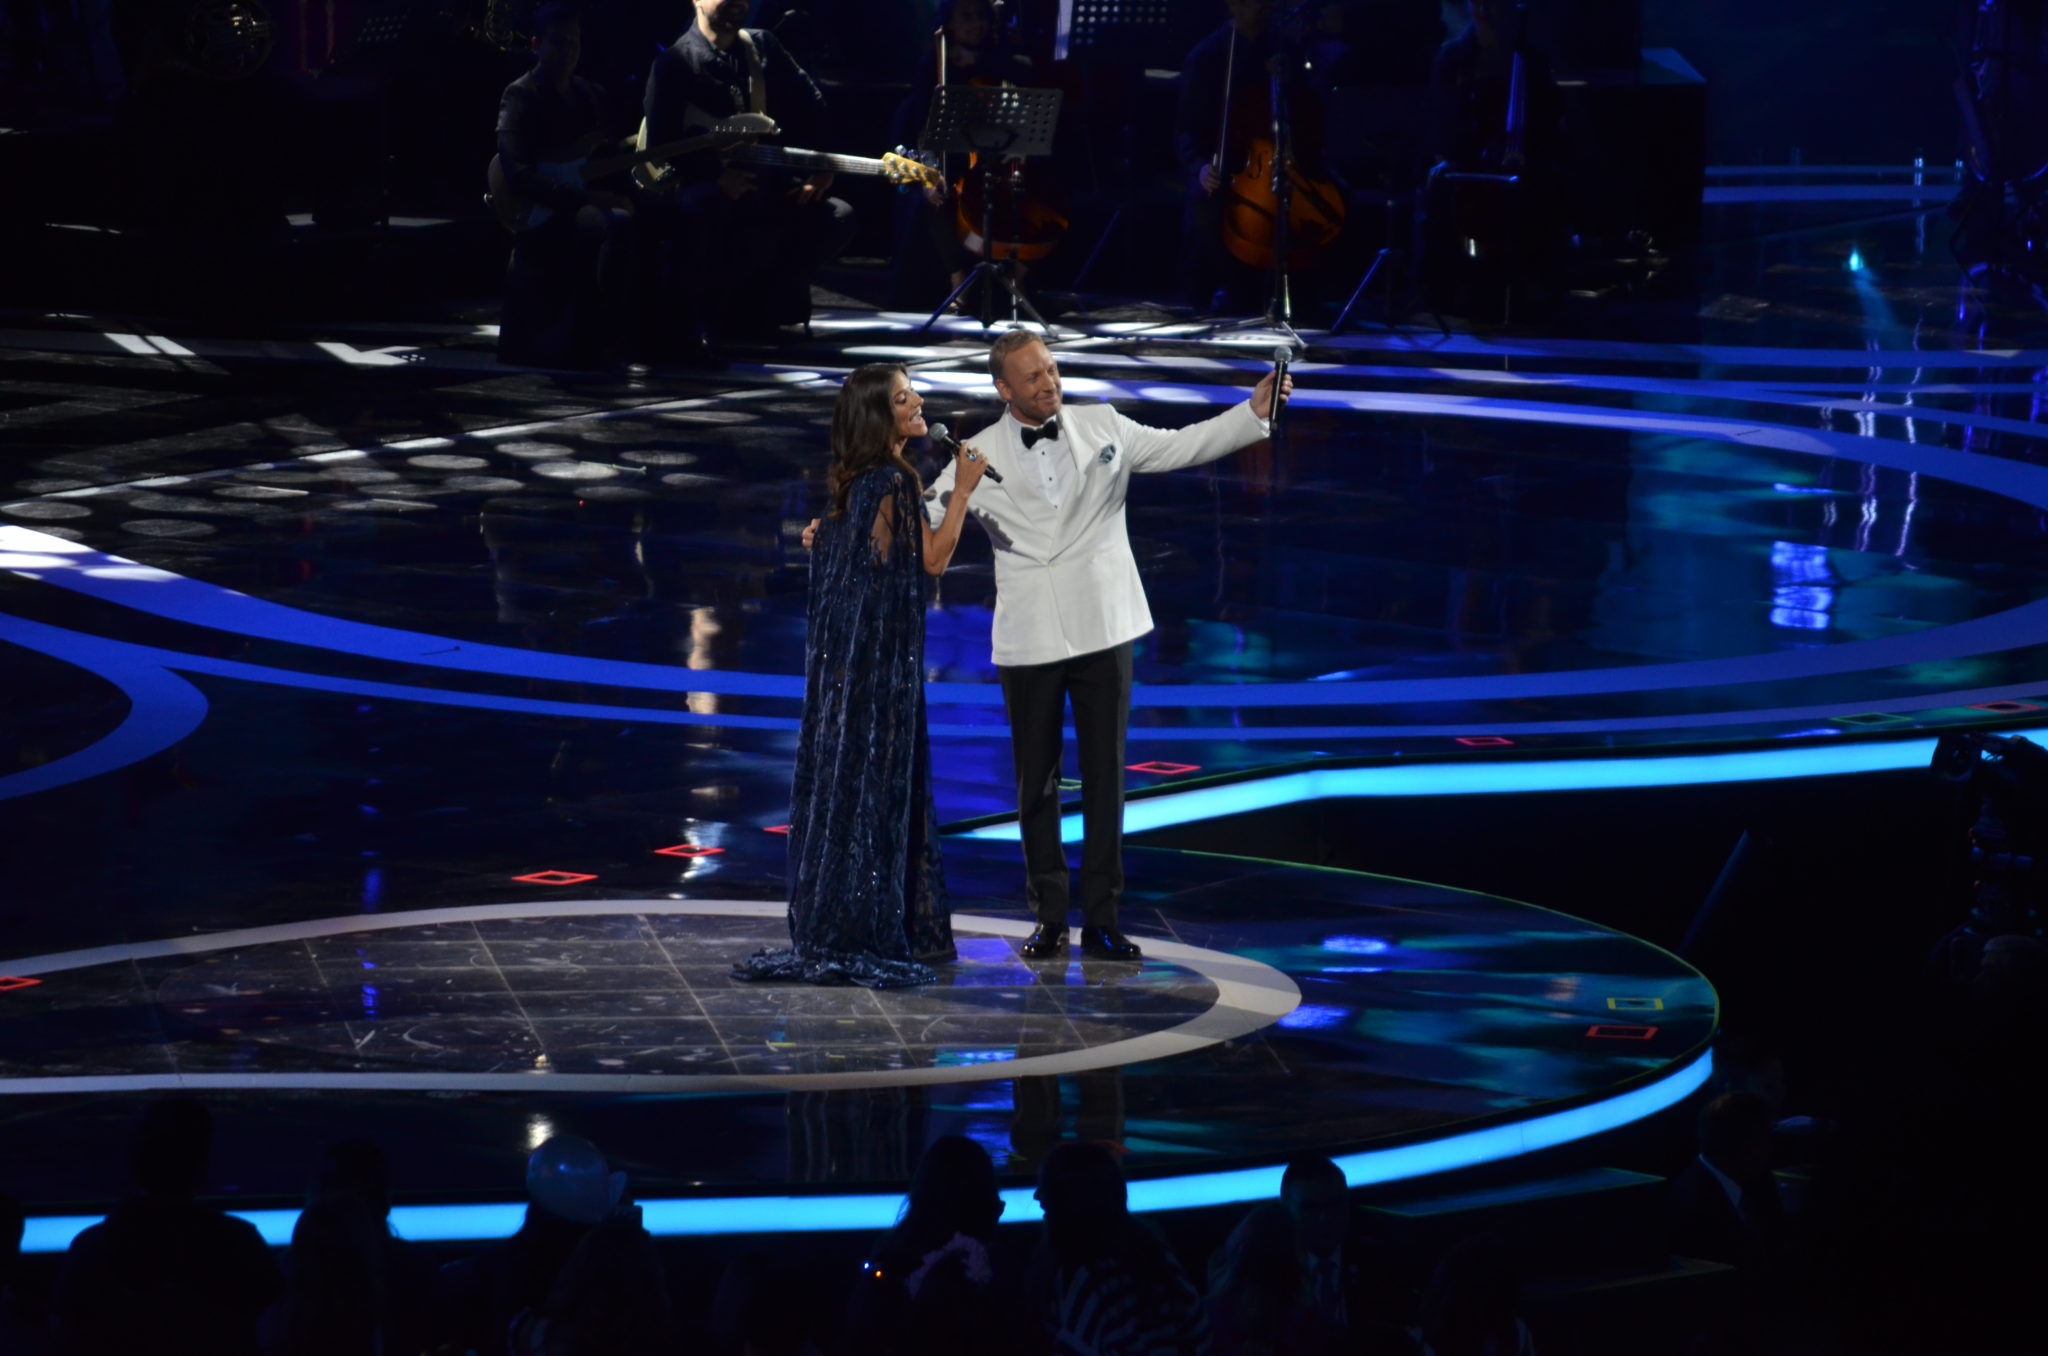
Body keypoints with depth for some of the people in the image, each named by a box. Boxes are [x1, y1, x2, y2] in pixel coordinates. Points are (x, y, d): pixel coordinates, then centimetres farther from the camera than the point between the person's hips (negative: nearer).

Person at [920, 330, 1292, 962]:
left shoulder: (1102, 427, 6)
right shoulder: (980, 455, 1)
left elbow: (1179, 447, 10)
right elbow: (924, 513, 1)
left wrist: (1254, 413, 2)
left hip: (1102, 626, 1)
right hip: (1029, 639, -1)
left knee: (1105, 775, 2)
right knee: (1036, 781, 4)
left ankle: (1101, 919, 8)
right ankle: (1049, 917, 14)